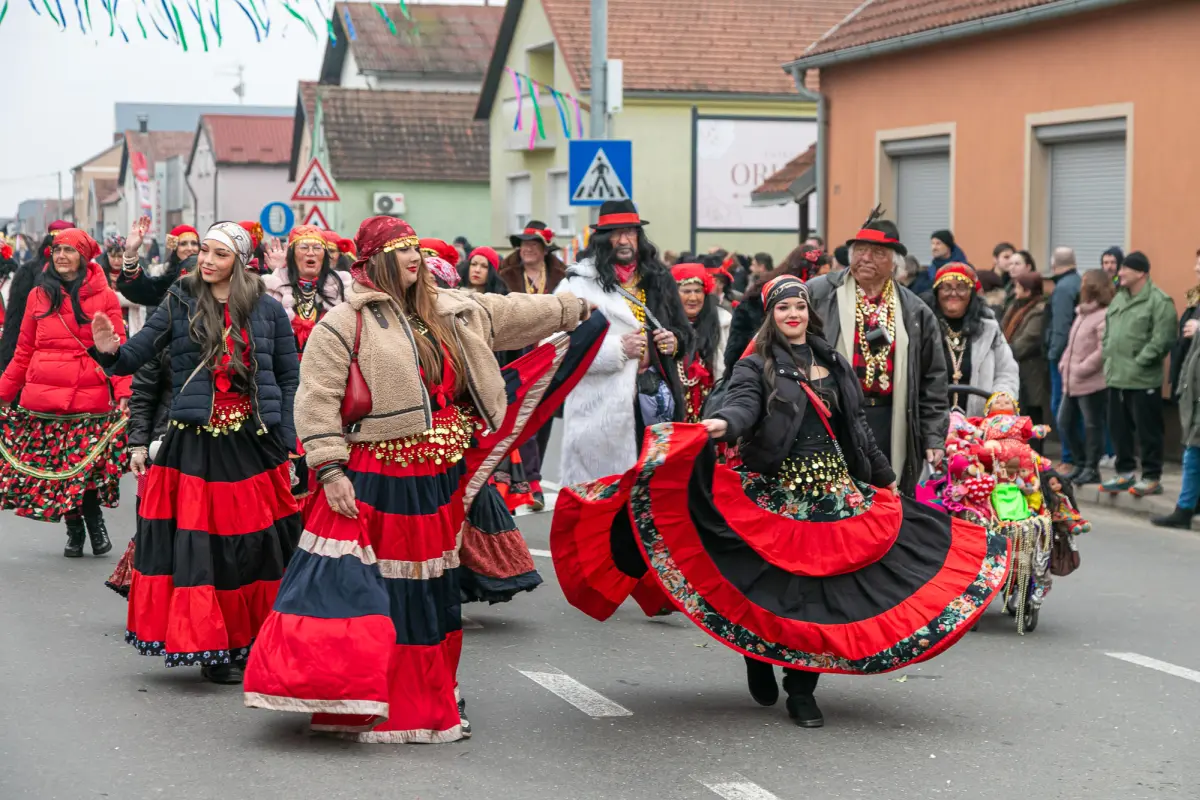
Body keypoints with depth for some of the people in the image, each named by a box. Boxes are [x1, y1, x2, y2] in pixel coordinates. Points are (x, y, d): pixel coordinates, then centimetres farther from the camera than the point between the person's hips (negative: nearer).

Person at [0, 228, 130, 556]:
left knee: (87, 466, -10)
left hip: (91, 401, -2)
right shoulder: (39, 295, 10)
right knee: (55, 468, 4)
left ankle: (94, 521, 13)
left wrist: (123, 393, -11)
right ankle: (74, 529, 20)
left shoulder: (105, 296, 3)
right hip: (43, 401, 3)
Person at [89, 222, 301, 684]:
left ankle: (253, 640, 18)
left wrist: (284, 443, 2)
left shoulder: (268, 310, 4)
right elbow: (137, 355, -2)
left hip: (254, 444, 1)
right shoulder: (180, 304, 3)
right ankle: (210, 647, 5)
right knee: (199, 546, -3)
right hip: (195, 443, -1)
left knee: (259, 546, 5)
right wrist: (110, 351, -25)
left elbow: (290, 377, 7)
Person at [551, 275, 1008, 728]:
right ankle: (760, 664, 19)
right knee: (772, 585, -6)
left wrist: (883, 477, 30)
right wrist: (723, 424, -43)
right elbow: (743, 403, -20)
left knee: (820, 585, -3)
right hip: (776, 490, -4)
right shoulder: (756, 367, 0)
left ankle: (802, 690, 4)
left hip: (835, 489, 4)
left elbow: (856, 426, 25)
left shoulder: (834, 364, 16)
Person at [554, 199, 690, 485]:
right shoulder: (580, 283, -2)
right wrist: (618, 348, -18)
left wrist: (675, 341, 4)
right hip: (604, 403, -5)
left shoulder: (658, 278, 17)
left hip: (657, 395, 5)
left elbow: (683, 328, 28)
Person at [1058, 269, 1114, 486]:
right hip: (1072, 382, 10)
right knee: (1065, 423, 14)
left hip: (1092, 383, -10)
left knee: (1092, 425, 0)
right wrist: (1064, 364, 7)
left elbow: (1103, 352, -20)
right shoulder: (1083, 313, 15)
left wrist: (1080, 369, -17)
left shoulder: (1105, 316, -15)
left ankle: (1091, 469, 9)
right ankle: (1082, 464, 26)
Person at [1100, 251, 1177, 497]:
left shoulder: (1159, 301, -11)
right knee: (1118, 428, 13)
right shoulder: (1118, 299, 15)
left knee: (1147, 430, -1)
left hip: (1144, 380, -8)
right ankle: (1125, 473, 24)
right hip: (1116, 377, 8)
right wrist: (1108, 362, 11)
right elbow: (1108, 334, 21)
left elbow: (1161, 340, -17)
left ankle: (1151, 478, 6)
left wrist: (1139, 364, -16)